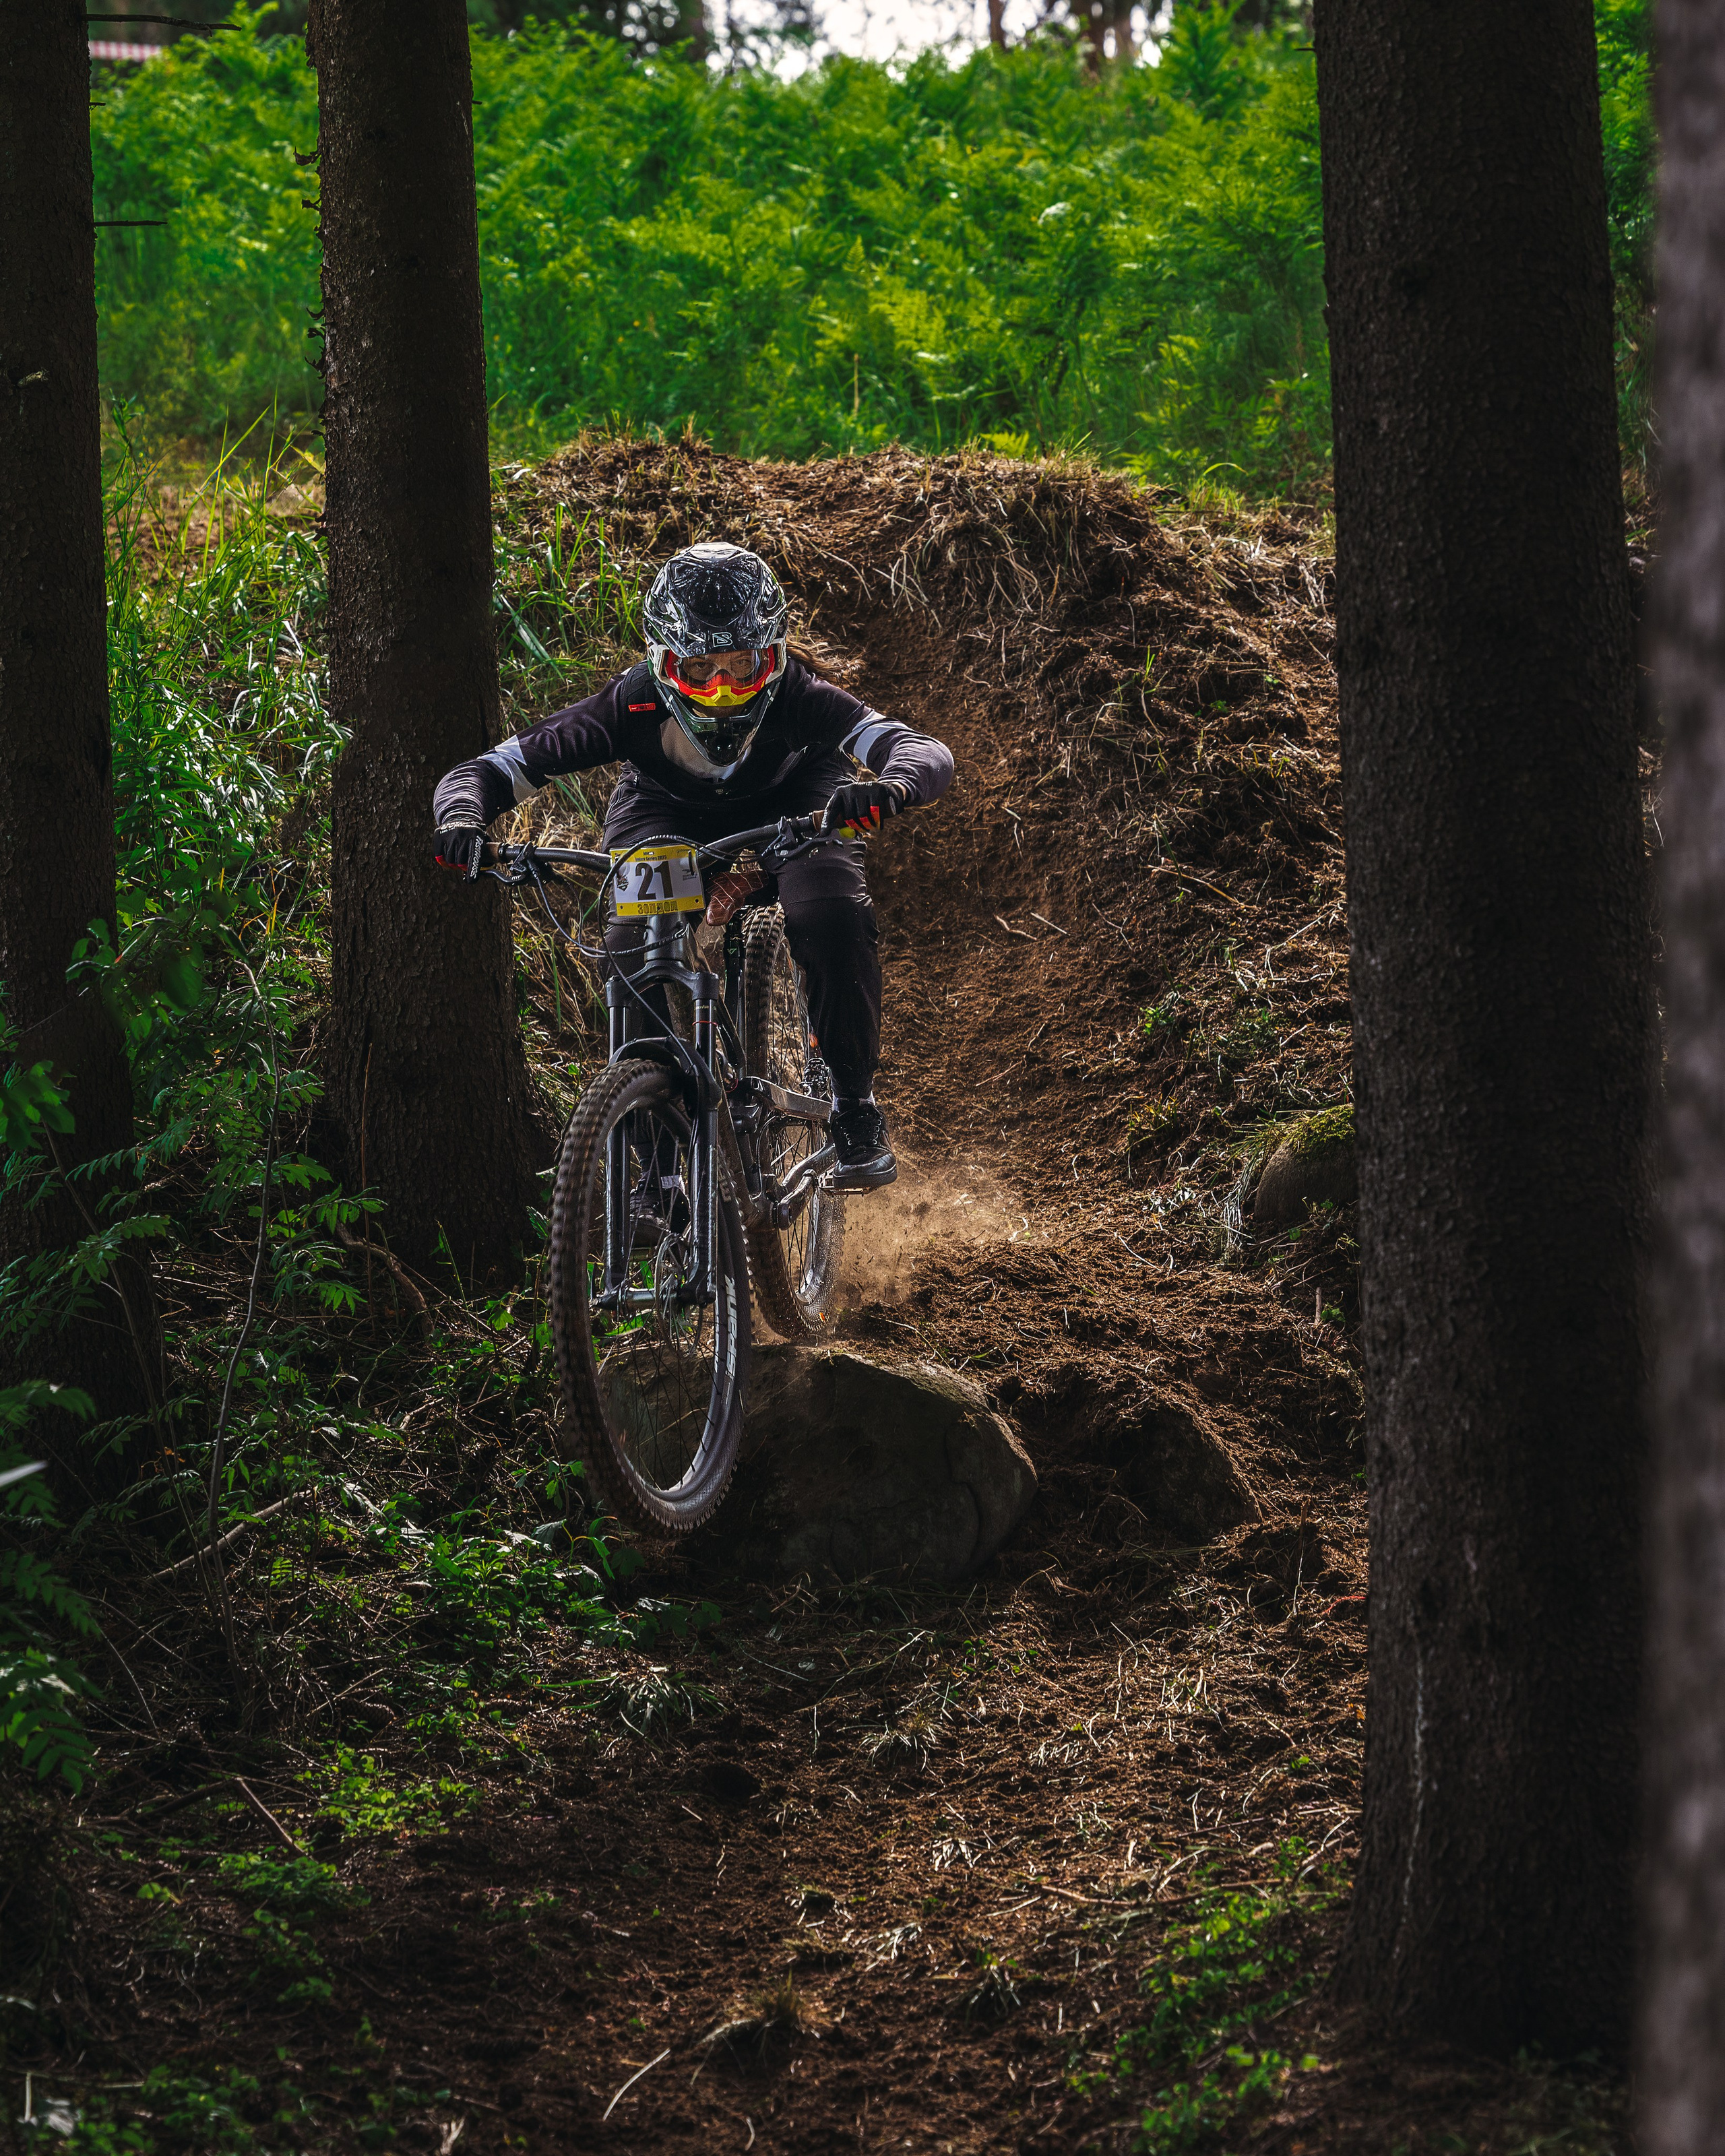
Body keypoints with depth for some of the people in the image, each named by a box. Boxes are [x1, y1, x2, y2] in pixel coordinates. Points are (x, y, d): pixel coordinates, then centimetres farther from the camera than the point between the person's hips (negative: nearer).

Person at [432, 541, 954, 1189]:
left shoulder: (797, 699, -36)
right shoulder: (634, 706, -35)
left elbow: (927, 753, -48)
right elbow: (485, 771, -34)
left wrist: (888, 786, -72)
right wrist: (461, 818, -57)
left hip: (791, 809, -1)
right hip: (666, 814, 1)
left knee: (830, 913, -31)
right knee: (633, 943, -26)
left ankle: (856, 1107, -9)